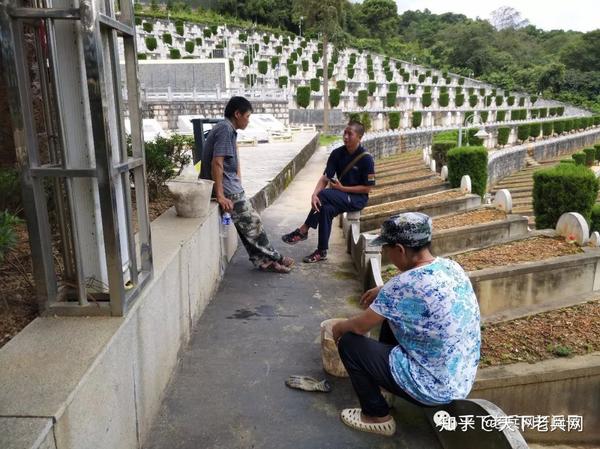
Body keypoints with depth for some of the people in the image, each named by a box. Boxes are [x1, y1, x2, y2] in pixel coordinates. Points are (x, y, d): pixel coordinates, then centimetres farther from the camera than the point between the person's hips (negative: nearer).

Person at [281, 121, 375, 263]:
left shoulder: (366, 158, -15)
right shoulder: (337, 153, -2)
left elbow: (367, 188, -12)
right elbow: (325, 177, -8)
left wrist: (342, 188, -17)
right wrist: (314, 194, -27)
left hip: (357, 198, -5)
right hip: (339, 196, 5)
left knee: (324, 194, -28)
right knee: (326, 209, -28)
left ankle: (302, 231, -15)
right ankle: (322, 252, -19)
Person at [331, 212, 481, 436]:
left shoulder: (404, 285, -27)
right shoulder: (451, 266, -4)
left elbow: (360, 326, -13)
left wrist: (340, 327, 7)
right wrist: (384, 292, 18)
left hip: (434, 388, -8)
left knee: (349, 343, 0)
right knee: (390, 315, 20)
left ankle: (378, 416, 15)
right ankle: (382, 376, 38)